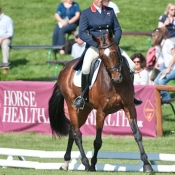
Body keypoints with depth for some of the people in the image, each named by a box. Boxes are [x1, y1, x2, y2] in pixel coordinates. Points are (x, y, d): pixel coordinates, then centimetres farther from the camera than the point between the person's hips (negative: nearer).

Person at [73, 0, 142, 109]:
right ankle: (82, 97, -14)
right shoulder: (86, 13, 1)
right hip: (93, 46, -4)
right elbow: (82, 33, -7)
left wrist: (115, 42, -9)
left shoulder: (110, 11, 13)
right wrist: (97, 43, -19)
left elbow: (117, 29, 12)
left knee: (131, 66, -5)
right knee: (85, 68, -31)